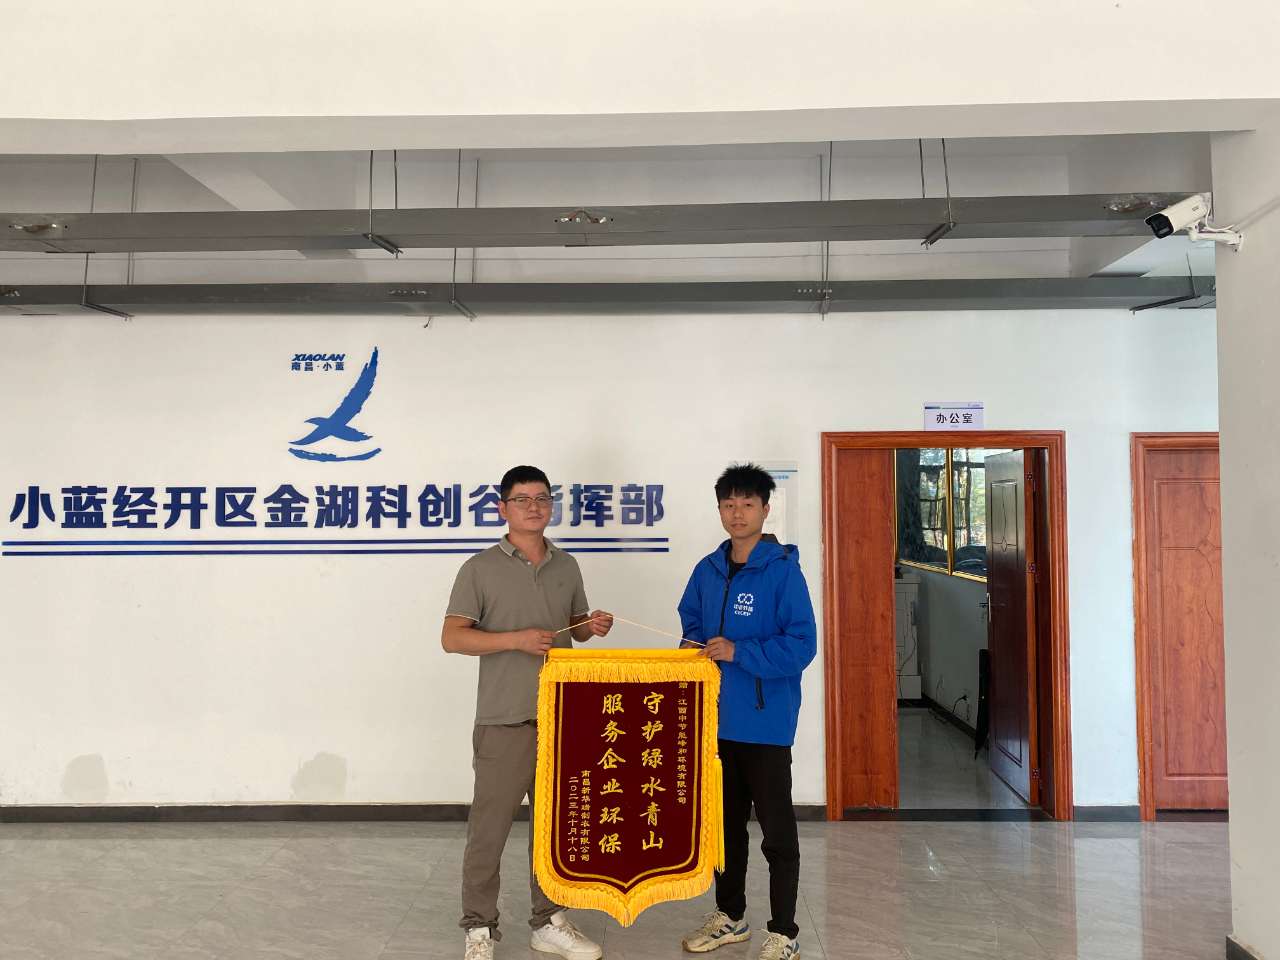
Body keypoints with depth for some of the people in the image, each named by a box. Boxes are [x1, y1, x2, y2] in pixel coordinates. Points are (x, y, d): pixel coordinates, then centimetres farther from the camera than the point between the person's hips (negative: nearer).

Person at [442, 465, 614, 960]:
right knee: (489, 826, 3)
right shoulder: (481, 568, -4)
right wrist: (517, 640, -19)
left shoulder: (566, 566, 11)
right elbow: (452, 637, -9)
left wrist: (591, 626, -2)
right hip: (505, 720, -4)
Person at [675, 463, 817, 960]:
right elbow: (691, 620, 19)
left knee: (776, 829, 7)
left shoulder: (783, 569, -13)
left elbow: (801, 645, -17)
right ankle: (730, 916, 37)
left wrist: (739, 652, -23)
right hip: (716, 718, 6)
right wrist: (693, 645, -2)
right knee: (725, 821, 19)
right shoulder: (708, 569, 6)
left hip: (765, 721, -6)